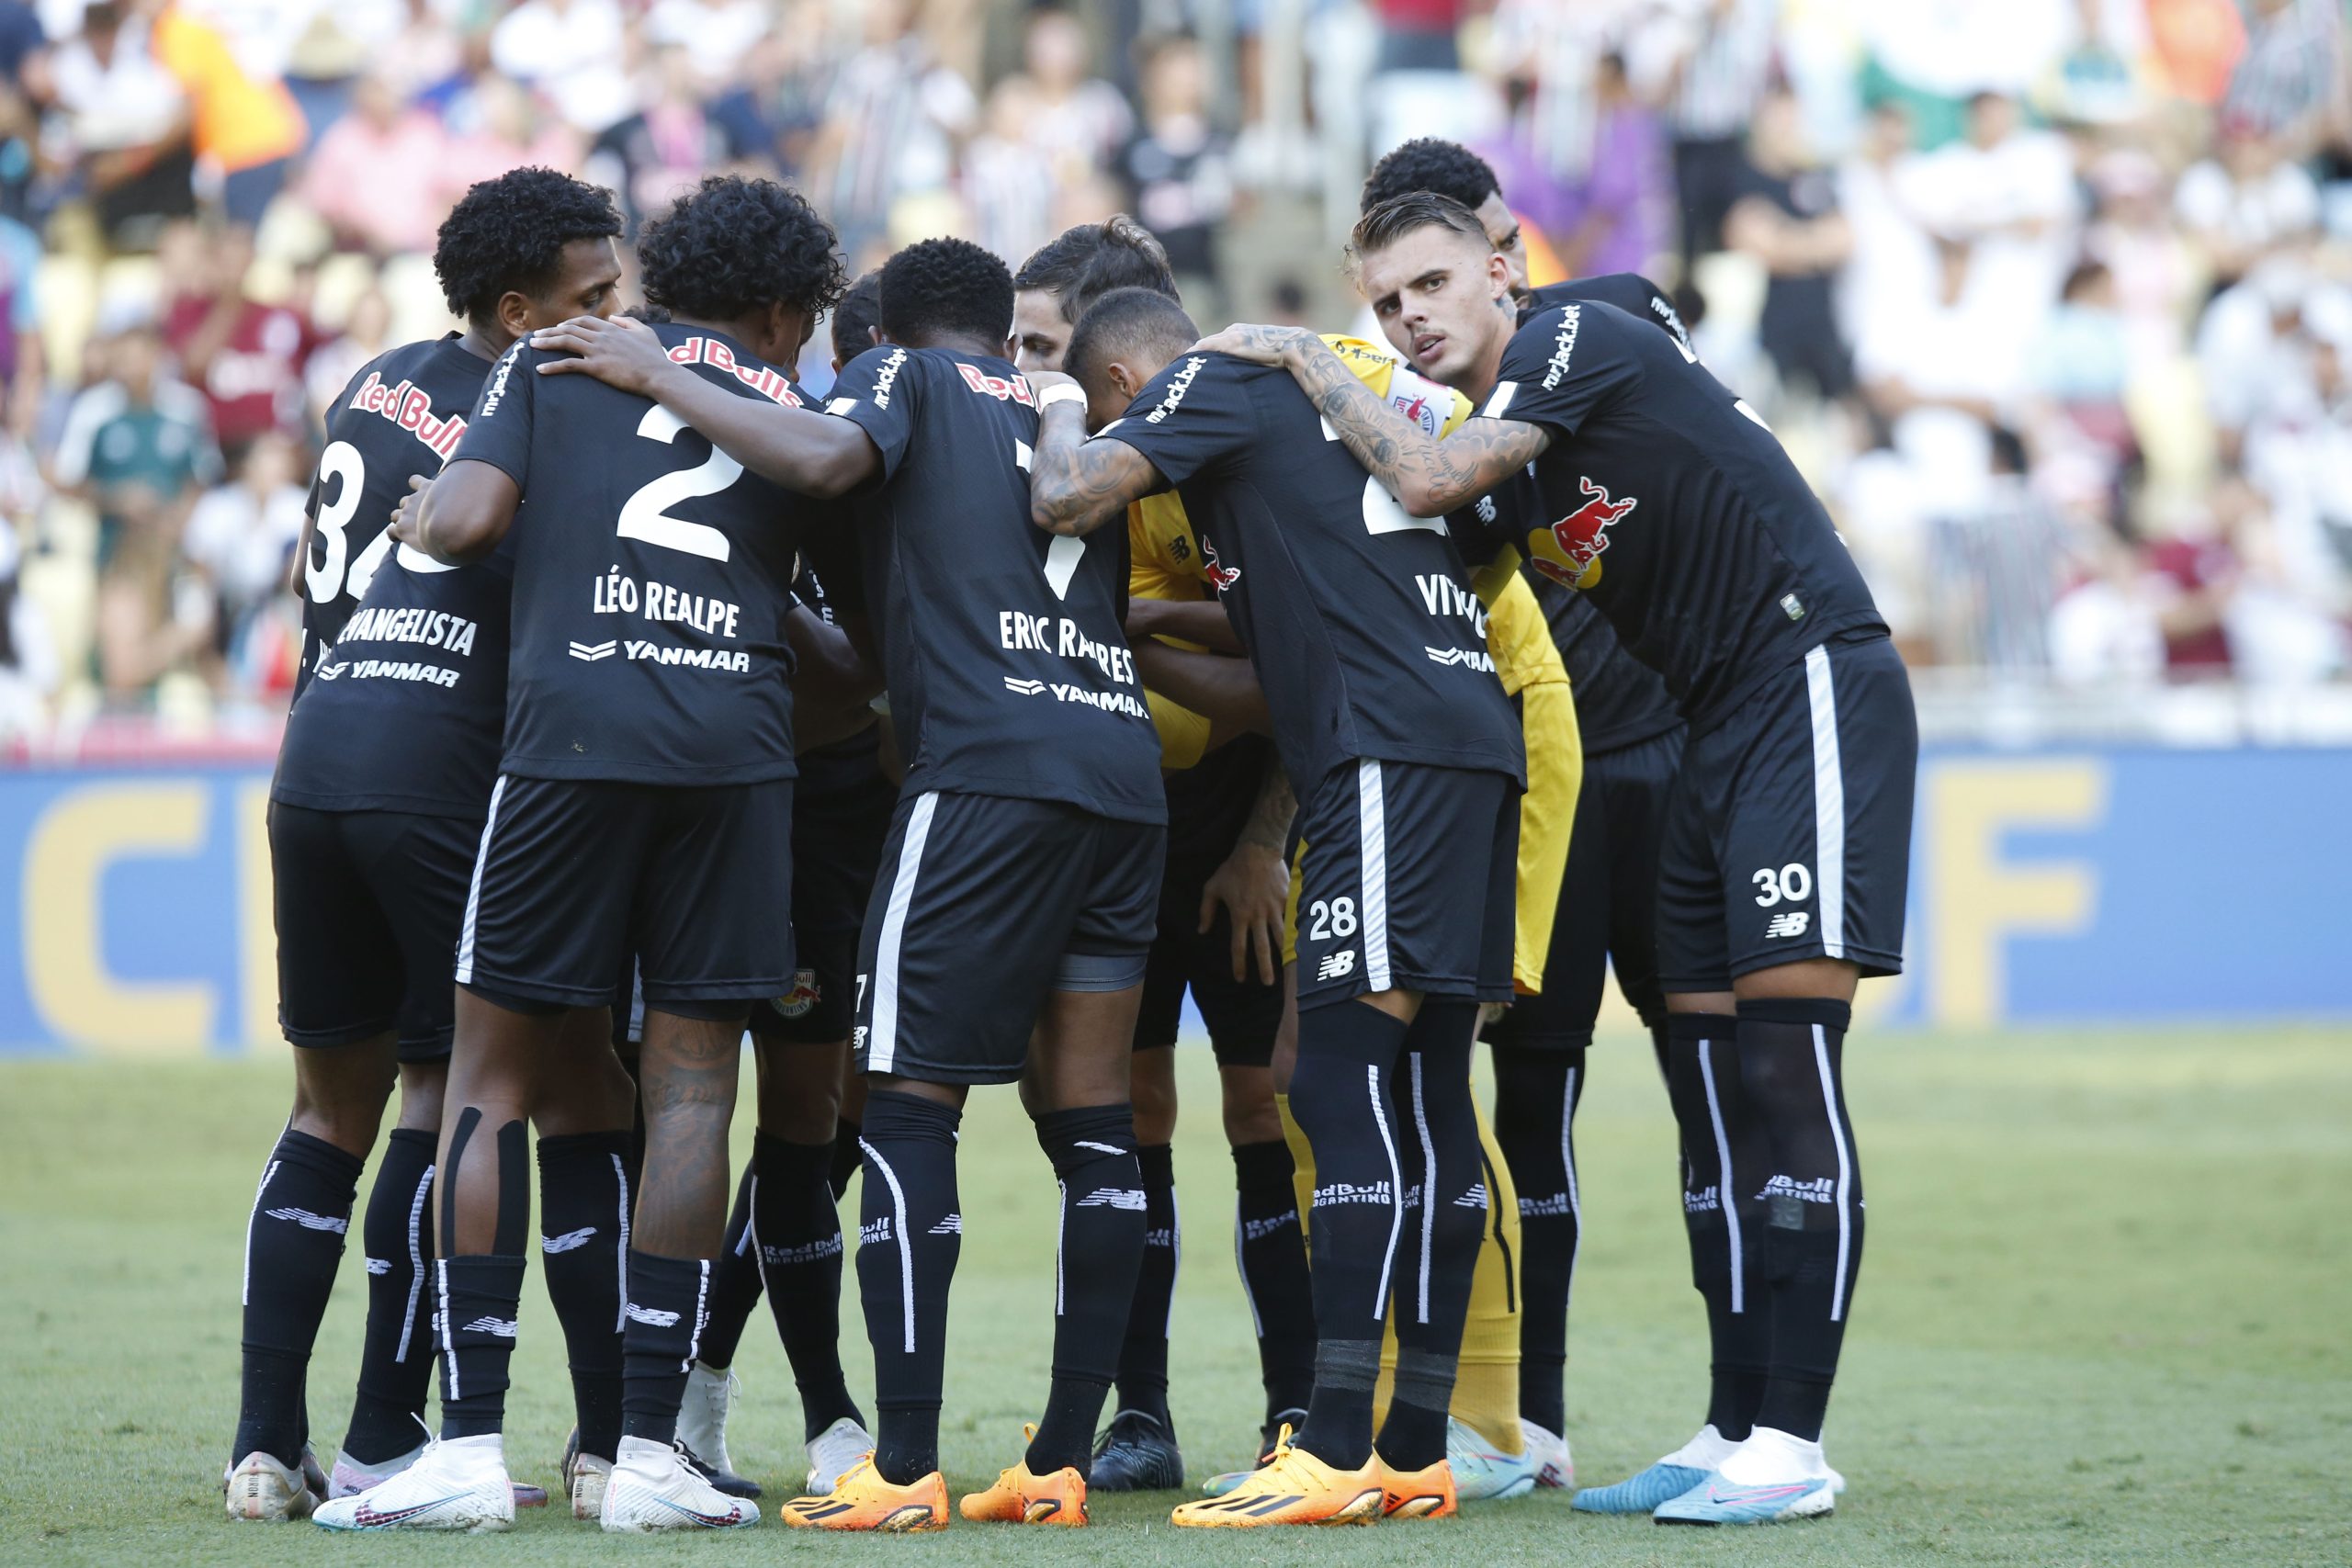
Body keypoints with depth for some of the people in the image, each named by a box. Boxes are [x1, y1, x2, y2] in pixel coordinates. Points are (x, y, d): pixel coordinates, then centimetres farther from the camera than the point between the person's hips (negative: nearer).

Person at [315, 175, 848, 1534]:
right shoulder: (793, 413, 19)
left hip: (572, 723, -1)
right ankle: (650, 1450, -1)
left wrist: (421, 519, 23)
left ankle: (471, 1447, -1)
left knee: (497, 1073, 5)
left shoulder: (557, 358, 15)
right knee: (694, 1081, 4)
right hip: (739, 742, 1)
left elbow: (467, 519, 2)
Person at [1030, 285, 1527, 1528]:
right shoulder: (1299, 396, 29)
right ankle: (1415, 1454, 12)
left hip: (1393, 753, -10)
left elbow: (1066, 502, -11)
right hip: (1477, 739, 10)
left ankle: (1333, 1454, -16)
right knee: (1425, 1097, 10)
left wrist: (1057, 423, 9)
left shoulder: (1213, 385, 2)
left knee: (1344, 1081, -12)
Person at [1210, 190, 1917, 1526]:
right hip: (1719, 725, 10)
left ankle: (1793, 1444, -16)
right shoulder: (1496, 449, 15)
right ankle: (1735, 1430, 11)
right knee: (1712, 1079, 7)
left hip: (1818, 687, -10)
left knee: (1786, 1058, -14)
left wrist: (1309, 362, -6)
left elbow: (1426, 480, -21)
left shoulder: (1580, 340, -10)